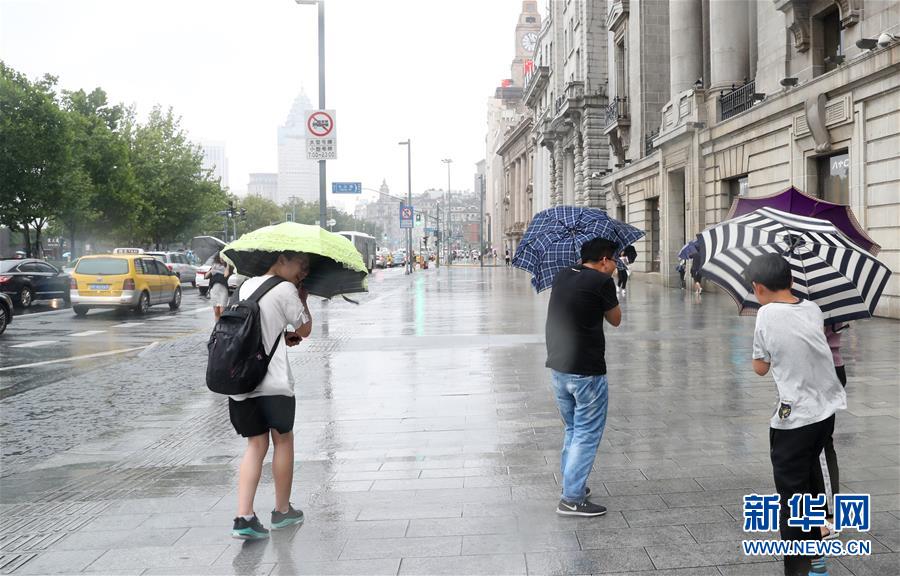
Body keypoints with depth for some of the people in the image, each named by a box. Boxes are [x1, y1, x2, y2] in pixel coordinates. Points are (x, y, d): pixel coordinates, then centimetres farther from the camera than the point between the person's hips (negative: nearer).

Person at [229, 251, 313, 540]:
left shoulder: (247, 285, 15)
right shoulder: (286, 289, -8)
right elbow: (305, 329, 0)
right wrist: (302, 298, 12)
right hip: (273, 383, -6)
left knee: (256, 445, 10)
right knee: (283, 440, 12)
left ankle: (244, 517, -2)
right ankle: (282, 511, 24)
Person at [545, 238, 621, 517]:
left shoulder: (561, 276, 9)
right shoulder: (602, 281, -12)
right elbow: (615, 320, 2)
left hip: (557, 368, 8)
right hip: (587, 372, -8)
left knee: (572, 429, 22)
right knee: (587, 434, 2)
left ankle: (571, 486, 31)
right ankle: (572, 499, 3)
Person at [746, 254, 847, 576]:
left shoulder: (767, 314, -12)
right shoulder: (813, 309, 4)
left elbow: (761, 368, -3)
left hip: (794, 418, -7)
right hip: (827, 409, 7)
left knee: (792, 492, 3)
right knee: (808, 479, 24)